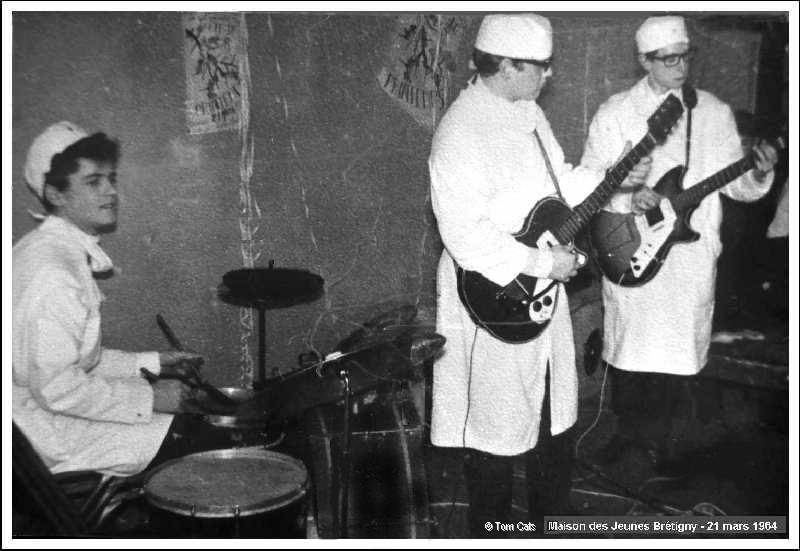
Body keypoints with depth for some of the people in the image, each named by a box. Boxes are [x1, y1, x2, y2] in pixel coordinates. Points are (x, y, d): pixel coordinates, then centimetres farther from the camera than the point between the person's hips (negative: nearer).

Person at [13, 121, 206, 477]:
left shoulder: (56, 250, 8)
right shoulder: (51, 272, -25)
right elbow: (56, 388, -28)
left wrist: (150, 364, 9)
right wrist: (148, 398, -20)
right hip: (54, 433, -10)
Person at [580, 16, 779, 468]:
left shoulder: (716, 113, 5)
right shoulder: (615, 114, 0)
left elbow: (735, 183, 6)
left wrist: (759, 175, -15)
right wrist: (627, 198, -19)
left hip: (692, 260, 1)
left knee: (683, 357, 7)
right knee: (628, 351, 9)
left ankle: (664, 440, 27)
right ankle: (629, 430, 31)